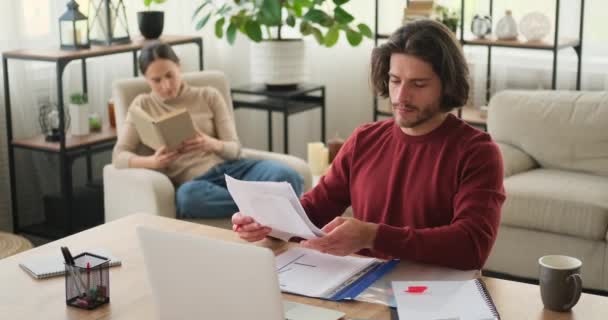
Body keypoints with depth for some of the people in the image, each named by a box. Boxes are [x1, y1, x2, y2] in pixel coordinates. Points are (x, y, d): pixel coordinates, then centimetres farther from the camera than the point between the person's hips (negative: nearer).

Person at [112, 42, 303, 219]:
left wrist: (213, 145, -16)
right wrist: (151, 162, -18)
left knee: (287, 176, -31)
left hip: (230, 168, 1)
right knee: (188, 196, -42)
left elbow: (235, 149, 8)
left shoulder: (209, 96, 14)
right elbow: (119, 156, 5)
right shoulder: (143, 105, 14)